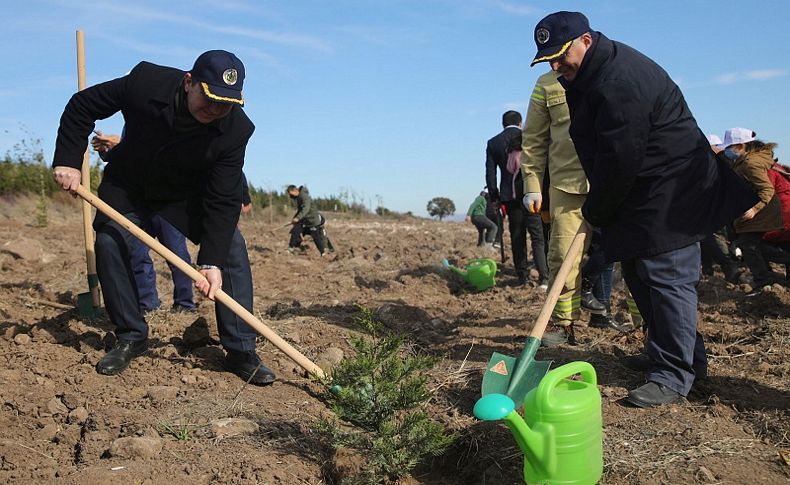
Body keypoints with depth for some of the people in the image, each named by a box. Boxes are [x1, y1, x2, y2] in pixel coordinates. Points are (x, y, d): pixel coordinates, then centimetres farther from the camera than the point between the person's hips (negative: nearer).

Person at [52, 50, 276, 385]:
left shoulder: (237, 129, -30)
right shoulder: (145, 83, -31)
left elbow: (223, 201, -29)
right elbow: (82, 106, -14)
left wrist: (212, 261, -36)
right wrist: (67, 160, -21)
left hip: (188, 194, 0)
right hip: (128, 184, 1)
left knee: (231, 247, -16)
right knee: (109, 244, -17)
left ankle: (241, 352, -10)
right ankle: (131, 338, 4)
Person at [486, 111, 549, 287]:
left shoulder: (493, 143, 7)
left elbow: (490, 172, 3)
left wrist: (494, 196, 6)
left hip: (509, 195, 2)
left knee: (517, 238, 9)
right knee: (537, 236, -3)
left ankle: (523, 277, 10)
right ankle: (544, 278, -13)